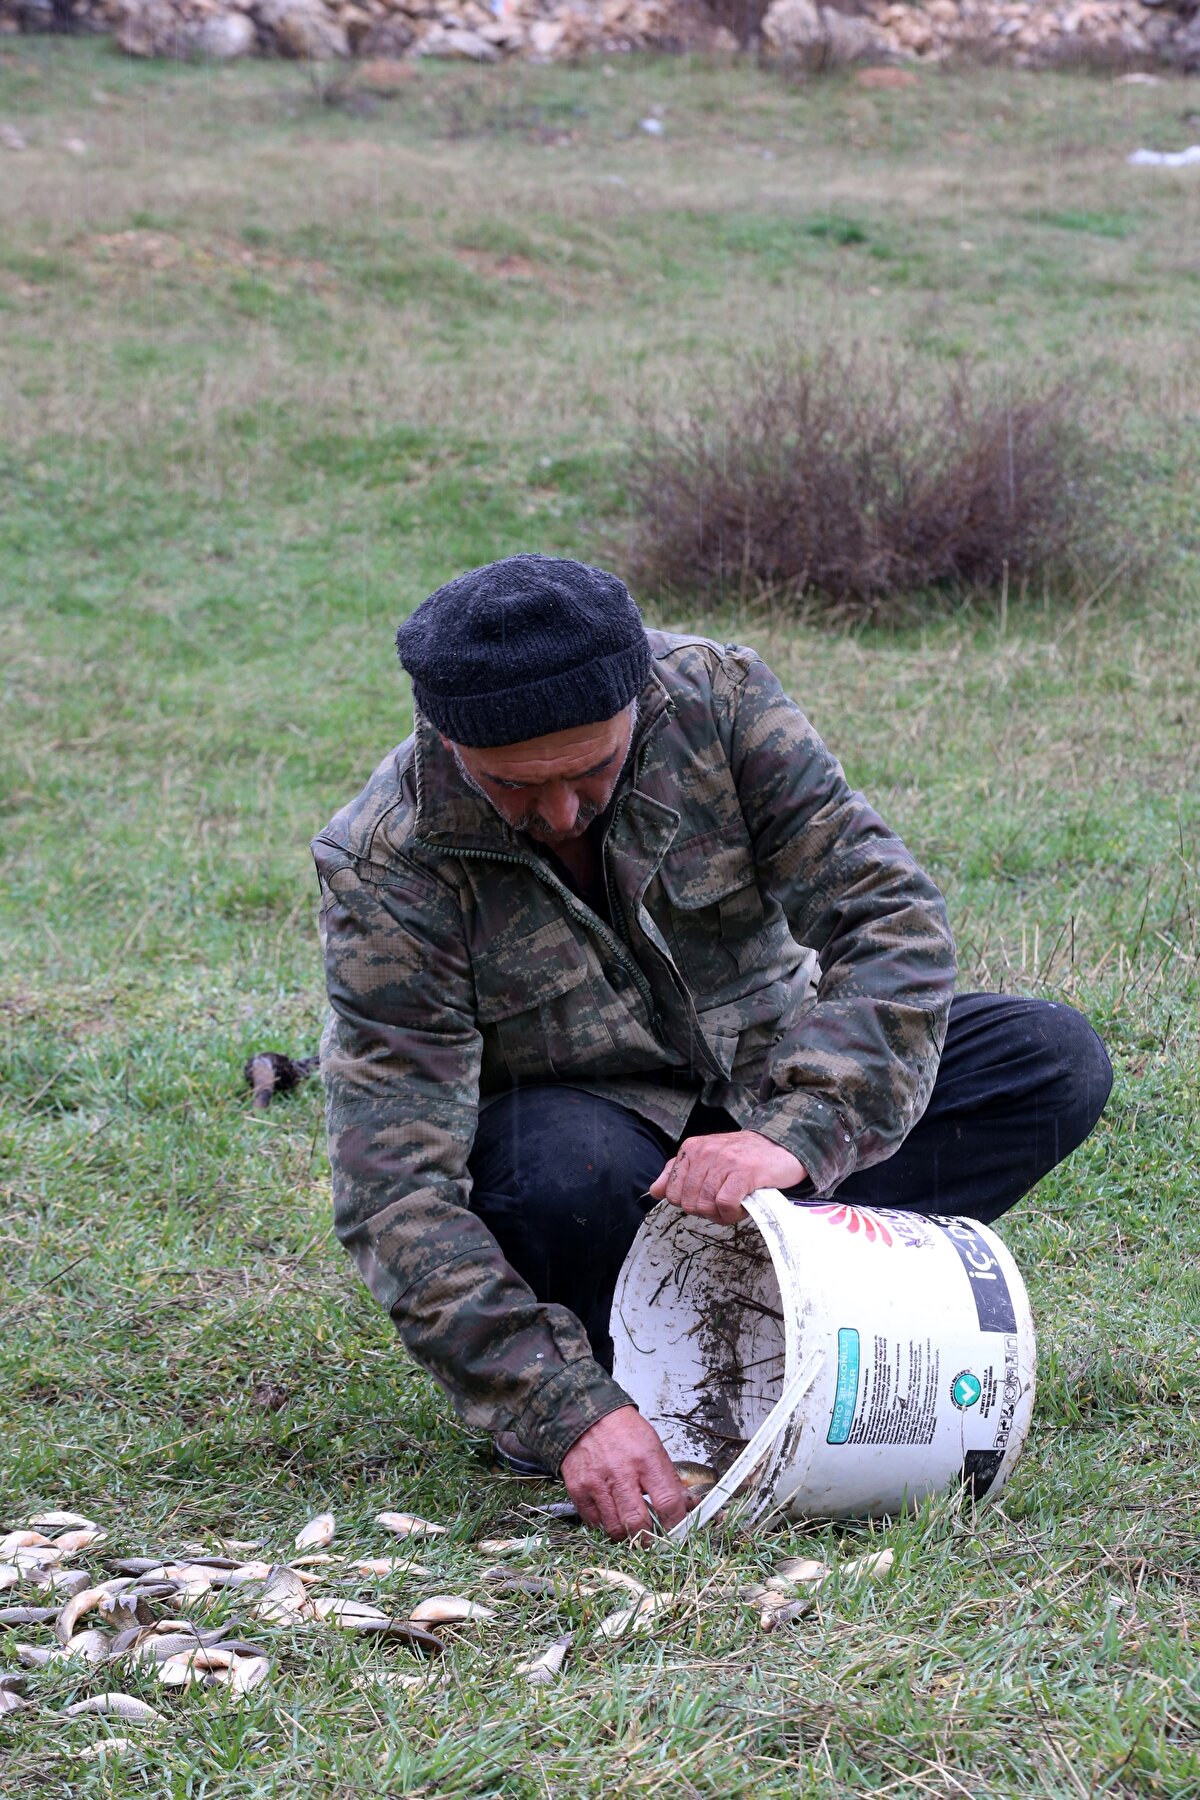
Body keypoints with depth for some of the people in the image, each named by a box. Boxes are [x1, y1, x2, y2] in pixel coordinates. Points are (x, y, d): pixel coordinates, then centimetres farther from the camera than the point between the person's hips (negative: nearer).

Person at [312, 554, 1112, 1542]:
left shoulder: (716, 696, -20)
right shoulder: (386, 868, -26)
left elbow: (888, 913, -25)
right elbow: (396, 1195, -30)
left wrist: (796, 1131, -42)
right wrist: (570, 1414, -40)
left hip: (756, 1080, 4)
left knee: (1057, 1062, -16)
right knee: (572, 1165, -39)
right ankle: (603, 1366, -7)